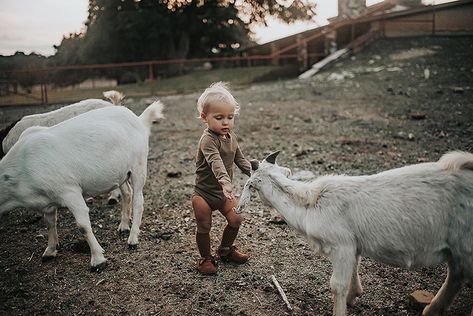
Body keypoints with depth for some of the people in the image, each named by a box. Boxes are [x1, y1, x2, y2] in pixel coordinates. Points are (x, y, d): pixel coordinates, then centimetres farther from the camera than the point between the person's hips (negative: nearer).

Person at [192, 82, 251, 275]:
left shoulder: (231, 137, 2)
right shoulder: (208, 139, -25)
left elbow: (240, 159, 12)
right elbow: (215, 162, -41)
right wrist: (224, 181, -56)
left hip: (223, 192, 7)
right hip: (204, 193, -7)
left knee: (235, 220, 9)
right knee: (204, 227, 3)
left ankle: (225, 250, 34)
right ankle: (205, 258, 26)